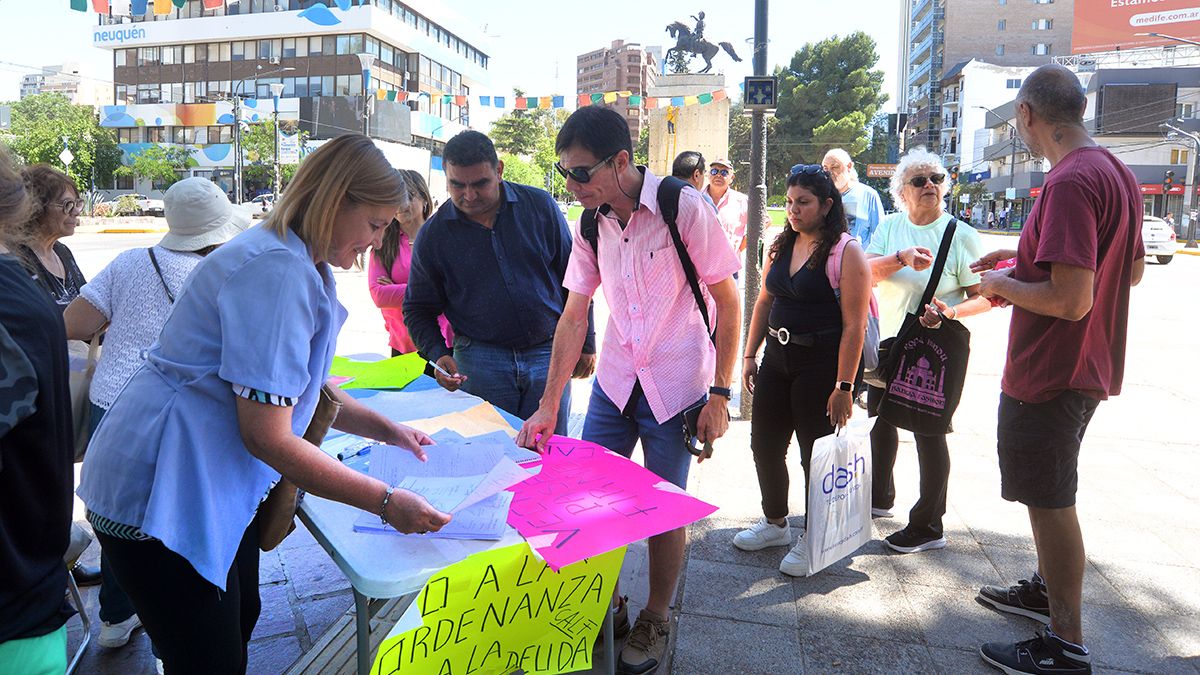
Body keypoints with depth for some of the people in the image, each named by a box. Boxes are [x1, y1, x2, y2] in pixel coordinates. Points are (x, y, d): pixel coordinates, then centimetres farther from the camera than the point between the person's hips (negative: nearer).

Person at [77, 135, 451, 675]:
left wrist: (385, 429, 10)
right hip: (161, 493, -10)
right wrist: (386, 502, -22)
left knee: (240, 622, 21)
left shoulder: (300, 262, 8)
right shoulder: (277, 271, -25)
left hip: (216, 483, 10)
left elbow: (295, 385, 17)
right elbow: (267, 436, -27)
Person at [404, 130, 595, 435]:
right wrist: (438, 355, -10)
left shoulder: (540, 205, 0)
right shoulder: (433, 234, -1)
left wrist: (585, 343, 6)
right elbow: (418, 308, 7)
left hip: (549, 353, 1)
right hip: (480, 361, 0)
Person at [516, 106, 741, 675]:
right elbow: (574, 316, 3)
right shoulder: (591, 222, -1)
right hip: (614, 382, 5)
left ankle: (656, 618, 30)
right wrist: (548, 406, 0)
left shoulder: (684, 207, -16)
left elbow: (727, 302, -9)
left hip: (677, 388, -4)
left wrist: (720, 394, -11)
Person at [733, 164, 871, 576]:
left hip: (822, 362, -7)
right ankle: (775, 523, 34)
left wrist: (844, 386, -19)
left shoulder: (846, 253, -12)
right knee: (765, 444, 13)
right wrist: (750, 355, 12)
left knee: (816, 454, 4)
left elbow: (855, 325, -16)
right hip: (778, 357, 7)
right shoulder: (781, 246, 9)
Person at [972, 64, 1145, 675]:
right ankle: (1046, 589, 42)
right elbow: (1131, 270, 18)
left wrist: (1004, 285, -11)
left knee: (1050, 501, 2)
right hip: (1089, 368, 10)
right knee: (1050, 493, 24)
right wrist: (1027, 257, 13)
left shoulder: (1070, 182, -24)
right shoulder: (1118, 173, 8)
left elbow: (1070, 300, -29)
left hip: (1049, 372, -10)